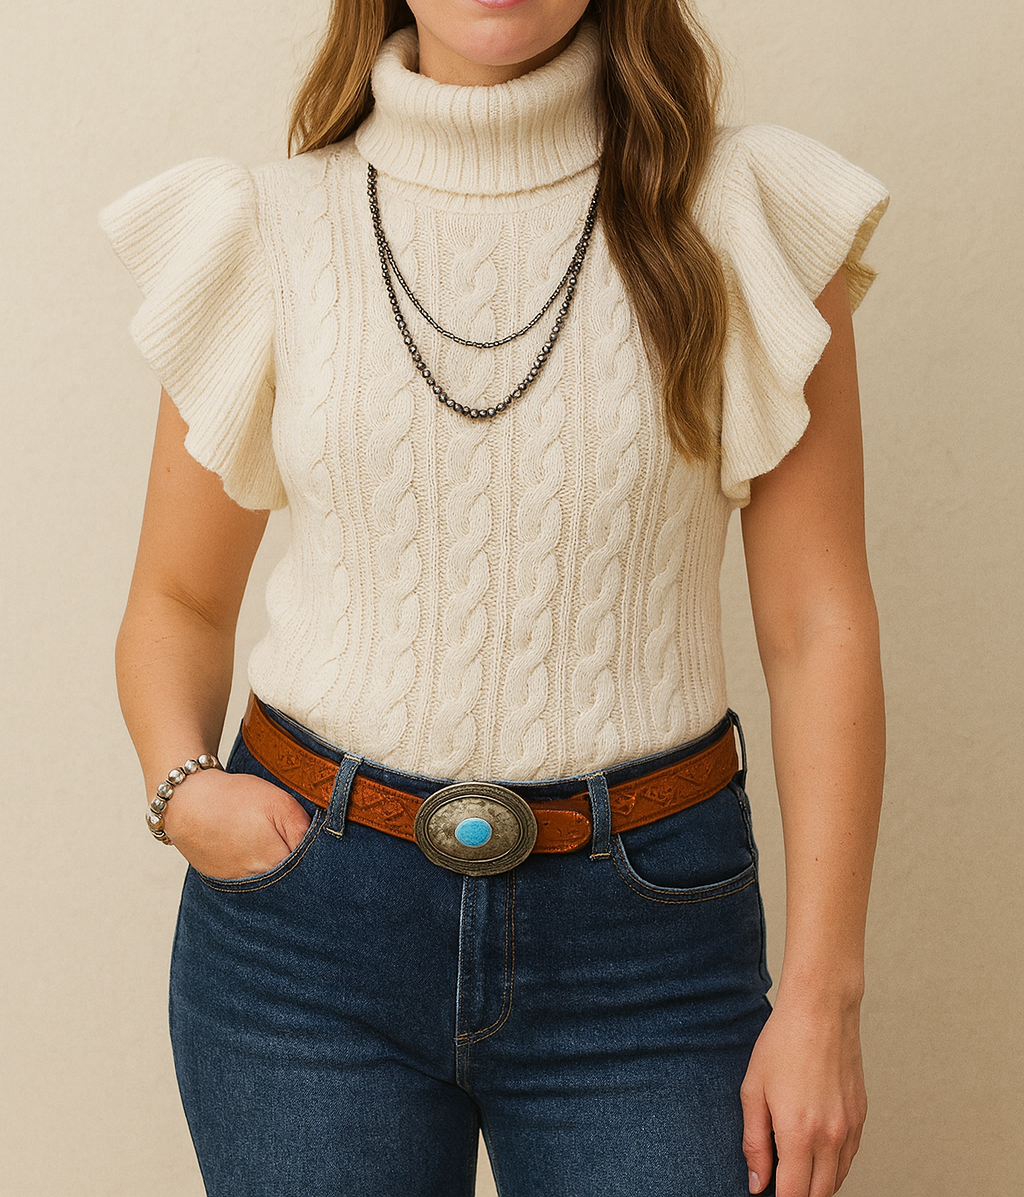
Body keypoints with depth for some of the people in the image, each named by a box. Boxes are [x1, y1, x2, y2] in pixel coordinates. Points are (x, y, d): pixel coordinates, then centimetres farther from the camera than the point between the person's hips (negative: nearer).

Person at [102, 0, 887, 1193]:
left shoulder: (744, 222, -2)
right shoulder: (272, 236, 1)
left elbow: (817, 625, -3)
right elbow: (177, 601, 10)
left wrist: (822, 995, -6)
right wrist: (179, 782, -10)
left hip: (643, 926, 0)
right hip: (310, 905, 1)